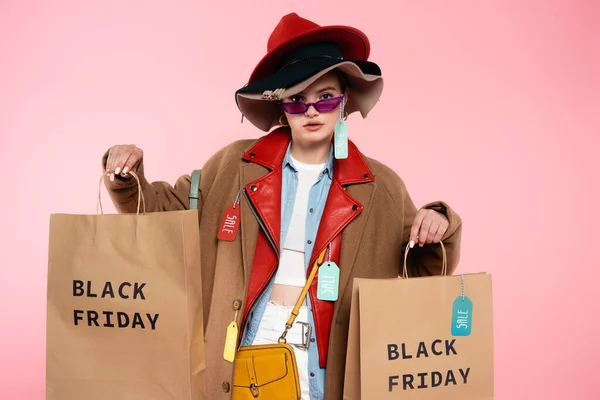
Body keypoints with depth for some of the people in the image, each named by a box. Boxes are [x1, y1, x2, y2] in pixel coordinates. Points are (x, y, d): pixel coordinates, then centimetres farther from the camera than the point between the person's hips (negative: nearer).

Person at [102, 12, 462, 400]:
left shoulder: (381, 188, 2)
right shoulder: (234, 166, 2)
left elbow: (423, 274, 9)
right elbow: (164, 211, 11)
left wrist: (438, 229, -11)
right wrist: (127, 179, -7)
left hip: (329, 368, 0)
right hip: (245, 354, 1)